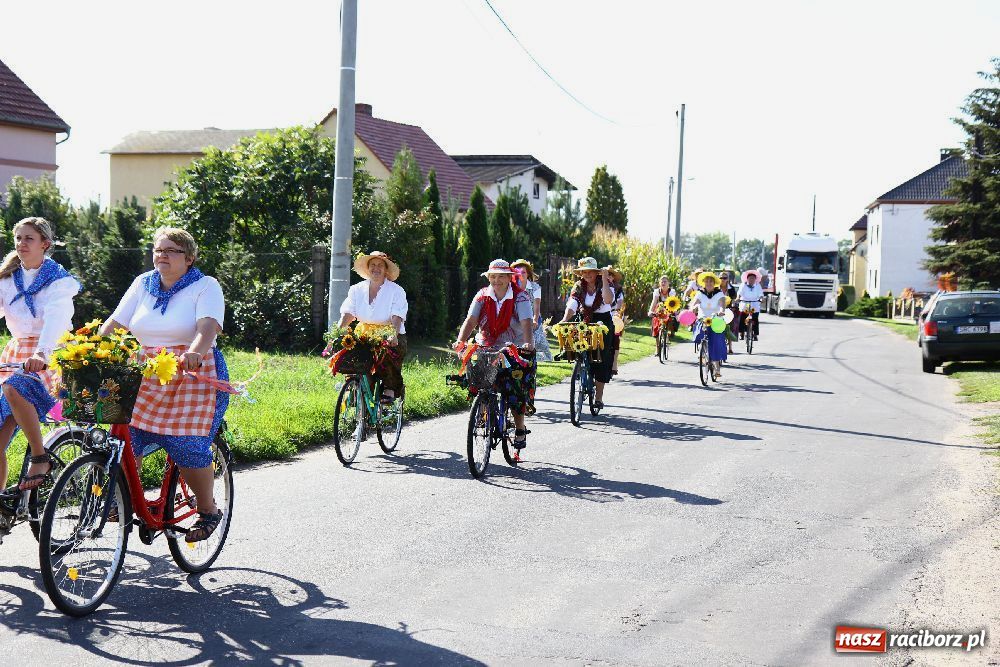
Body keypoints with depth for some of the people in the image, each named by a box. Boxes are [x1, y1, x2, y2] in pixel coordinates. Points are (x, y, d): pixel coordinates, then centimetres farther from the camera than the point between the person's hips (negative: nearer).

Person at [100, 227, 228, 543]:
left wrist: (194, 352, -40)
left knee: (189, 448, -12)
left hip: (195, 376, -5)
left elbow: (208, 325, -20)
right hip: (147, 376, 5)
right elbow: (114, 322, 8)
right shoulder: (143, 284, 13)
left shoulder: (206, 286, -3)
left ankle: (208, 510, 8)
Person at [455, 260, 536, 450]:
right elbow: (471, 320, -8)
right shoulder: (482, 296, 2)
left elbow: (526, 322, -20)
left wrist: (528, 343, -38)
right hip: (487, 349, 3)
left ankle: (520, 429, 4)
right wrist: (460, 341, -26)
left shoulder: (520, 296, -6)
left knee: (517, 388, -12)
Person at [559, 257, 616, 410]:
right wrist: (564, 320, -27)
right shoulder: (578, 287, 4)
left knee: (601, 360, -9)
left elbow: (608, 300, -24)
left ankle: (598, 397, -6)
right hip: (584, 323, 3)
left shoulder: (605, 284, -3)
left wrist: (604, 279, -23)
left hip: (603, 324, -3)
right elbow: (571, 305, -10)